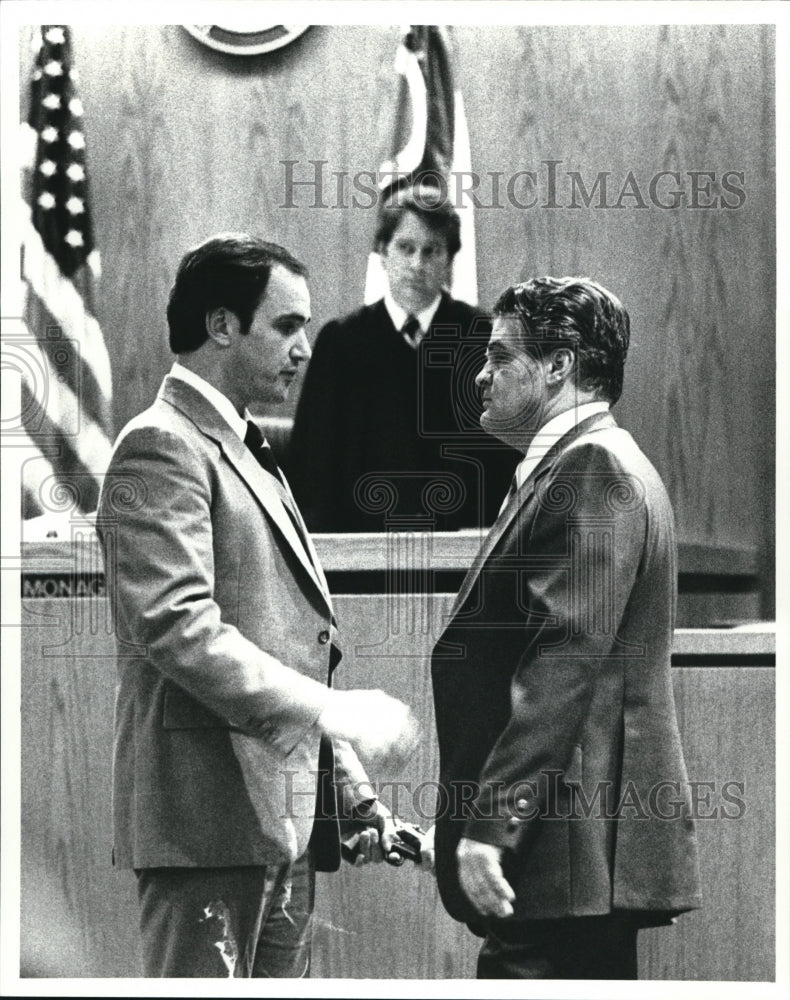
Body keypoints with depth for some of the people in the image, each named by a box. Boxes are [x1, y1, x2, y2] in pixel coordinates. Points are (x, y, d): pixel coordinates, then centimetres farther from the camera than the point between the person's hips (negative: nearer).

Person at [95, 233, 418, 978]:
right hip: (208, 816, -9)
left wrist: (351, 791, 17)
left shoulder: (246, 454, 22)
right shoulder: (162, 448, -9)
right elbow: (177, 627, -21)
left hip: (283, 821, 9)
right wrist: (331, 709, -22)